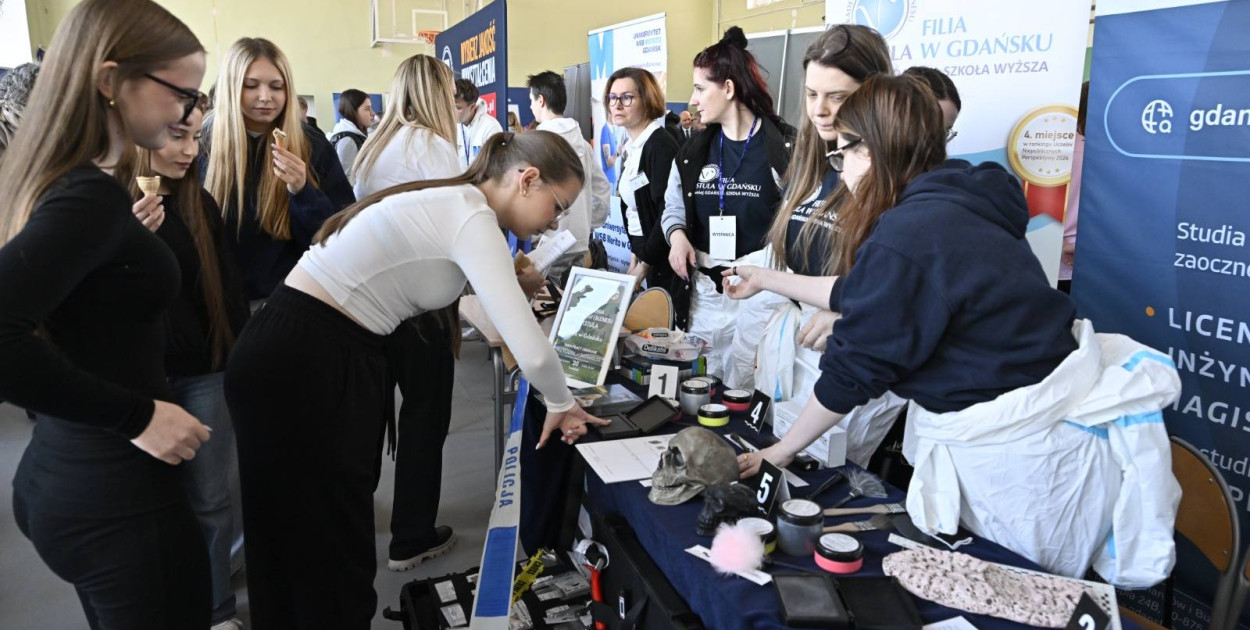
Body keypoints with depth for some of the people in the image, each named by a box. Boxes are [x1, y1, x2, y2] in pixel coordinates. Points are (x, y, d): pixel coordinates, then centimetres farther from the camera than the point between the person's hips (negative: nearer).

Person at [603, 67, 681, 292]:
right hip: (645, 253, 8)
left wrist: (643, 264, -16)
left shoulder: (660, 146, -16)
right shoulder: (632, 148, 11)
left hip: (664, 261, -8)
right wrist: (635, 252, 10)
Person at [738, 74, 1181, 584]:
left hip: (1014, 443, -9)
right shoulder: (952, 204, 2)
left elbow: (852, 372, -18)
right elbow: (875, 298, 13)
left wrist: (776, 454, -5)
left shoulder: (905, 239, -26)